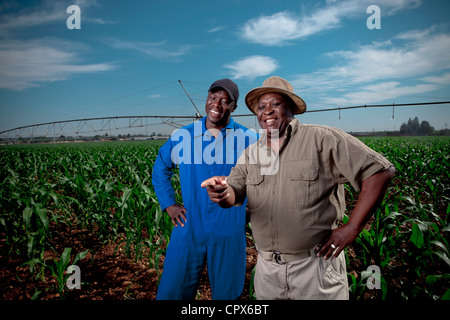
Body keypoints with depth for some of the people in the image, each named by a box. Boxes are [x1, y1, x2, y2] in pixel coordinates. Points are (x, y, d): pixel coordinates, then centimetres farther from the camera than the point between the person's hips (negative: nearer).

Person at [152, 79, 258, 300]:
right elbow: (160, 168, 15)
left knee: (227, 294, 14)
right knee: (171, 292, 7)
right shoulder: (183, 136, 1)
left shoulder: (248, 139, -3)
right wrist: (168, 204, 6)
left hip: (229, 232, 0)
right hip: (189, 229, 1)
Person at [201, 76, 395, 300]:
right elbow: (234, 194, -3)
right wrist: (222, 193, -28)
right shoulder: (250, 154, 6)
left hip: (315, 266, -4)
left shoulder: (321, 139, -11)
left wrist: (352, 228, -15)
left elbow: (379, 172, -13)